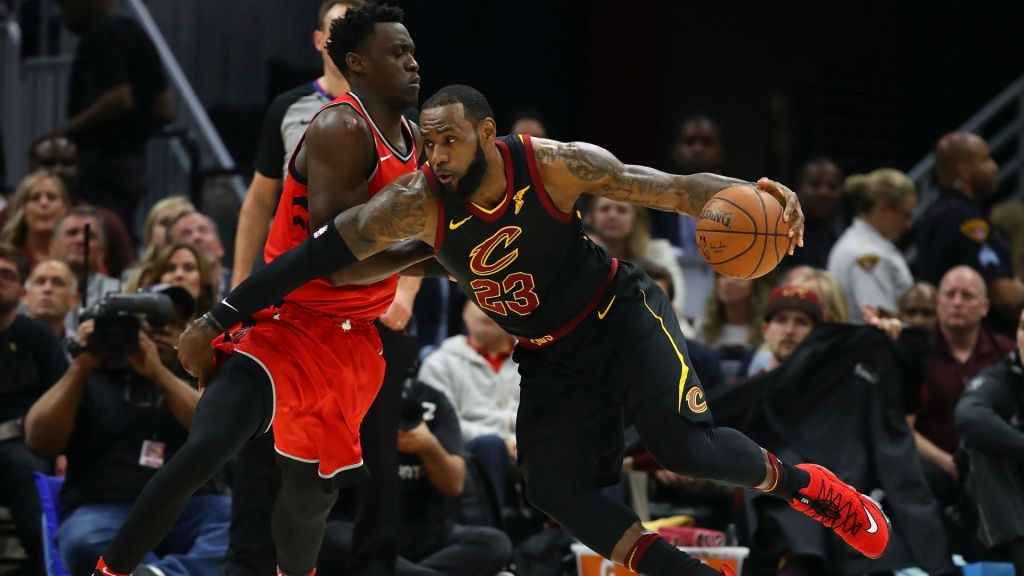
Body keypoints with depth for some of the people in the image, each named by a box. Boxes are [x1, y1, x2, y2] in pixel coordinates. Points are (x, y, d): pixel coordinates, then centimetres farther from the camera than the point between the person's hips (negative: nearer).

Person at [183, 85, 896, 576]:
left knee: (684, 443, -24)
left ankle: (806, 486, 4)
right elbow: (316, 254, -19)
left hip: (620, 313, -3)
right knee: (555, 487, -14)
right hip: (549, 358, 3)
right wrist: (217, 320, -22)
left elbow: (669, 188, -22)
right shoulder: (417, 204, -21)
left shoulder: (554, 166, -25)